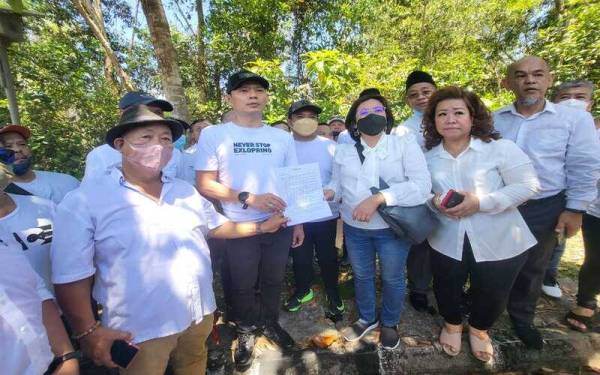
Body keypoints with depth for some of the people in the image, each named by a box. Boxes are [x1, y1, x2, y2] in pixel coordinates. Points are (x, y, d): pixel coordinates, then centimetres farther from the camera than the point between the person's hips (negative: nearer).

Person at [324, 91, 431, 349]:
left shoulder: (405, 144, -8)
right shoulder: (343, 151, 2)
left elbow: (422, 185, -19)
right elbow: (337, 182, 5)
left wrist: (377, 198, -28)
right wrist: (328, 192, -19)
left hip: (393, 229, -2)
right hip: (354, 228, 3)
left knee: (392, 279, 17)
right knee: (361, 276, 21)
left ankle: (389, 323, 45)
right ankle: (366, 319, 48)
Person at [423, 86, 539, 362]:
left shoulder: (500, 148, -11)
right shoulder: (428, 157, 0)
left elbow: (527, 185, -13)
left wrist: (481, 202, -25)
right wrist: (434, 201, -15)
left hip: (498, 242, -2)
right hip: (447, 241, 2)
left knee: (492, 295, 16)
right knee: (446, 290, 17)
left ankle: (479, 330, 48)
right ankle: (452, 324, 49)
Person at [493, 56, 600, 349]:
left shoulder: (575, 119, -5)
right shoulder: (494, 120, -1)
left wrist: (575, 209, -7)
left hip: (544, 208, -1)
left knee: (531, 267, 16)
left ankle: (521, 317, 39)